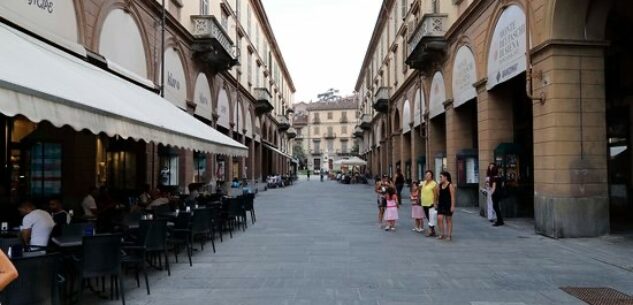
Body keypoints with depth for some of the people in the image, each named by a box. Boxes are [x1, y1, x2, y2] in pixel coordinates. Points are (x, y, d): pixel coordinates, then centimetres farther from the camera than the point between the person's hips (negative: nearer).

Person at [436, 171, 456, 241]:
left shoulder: (450, 185, -10)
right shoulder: (440, 185, 9)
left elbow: (452, 196, -13)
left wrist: (452, 206, -17)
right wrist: (437, 204, 15)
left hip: (448, 205, -5)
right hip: (441, 204, 5)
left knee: (448, 219, 4)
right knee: (439, 218, -5)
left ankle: (449, 235, 13)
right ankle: (442, 234, 6)